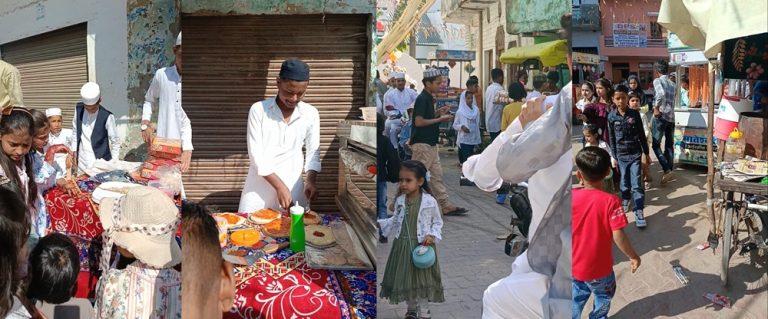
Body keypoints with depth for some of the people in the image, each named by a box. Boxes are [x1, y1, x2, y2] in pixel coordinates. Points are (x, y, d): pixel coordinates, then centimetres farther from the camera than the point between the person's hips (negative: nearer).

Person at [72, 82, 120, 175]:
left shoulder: (107, 117, -15)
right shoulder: (78, 109, -2)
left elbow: (115, 142, -5)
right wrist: (74, 152, 14)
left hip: (100, 163, -4)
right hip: (82, 163, 4)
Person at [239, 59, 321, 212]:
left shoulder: (311, 114, 0)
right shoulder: (258, 110, -6)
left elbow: (313, 152, 9)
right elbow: (256, 155, -10)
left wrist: (311, 180, -8)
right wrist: (279, 186, -17)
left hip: (292, 186, 1)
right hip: (258, 187, -1)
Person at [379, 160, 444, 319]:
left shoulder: (429, 201, -12)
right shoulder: (399, 201, 0)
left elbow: (438, 222, -1)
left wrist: (432, 235, -16)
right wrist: (380, 224, 2)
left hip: (421, 246, -4)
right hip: (402, 246, 4)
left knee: (422, 279, 3)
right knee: (404, 278, 12)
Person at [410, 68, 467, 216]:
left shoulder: (428, 98, 14)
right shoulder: (422, 99, -16)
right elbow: (419, 122, -22)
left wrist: (438, 113, 7)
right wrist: (440, 119, -16)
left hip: (430, 144, 10)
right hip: (422, 144, -10)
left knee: (437, 175, 10)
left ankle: (446, 206, 14)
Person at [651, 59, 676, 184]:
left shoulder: (657, 81, -7)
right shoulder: (672, 83, 15)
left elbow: (661, 94, -26)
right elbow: (671, 100, 18)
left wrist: (656, 108, -19)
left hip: (660, 116, -7)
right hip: (671, 117, 7)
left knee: (656, 145, -2)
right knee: (669, 145, 13)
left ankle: (667, 170, -14)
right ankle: (670, 169, 15)